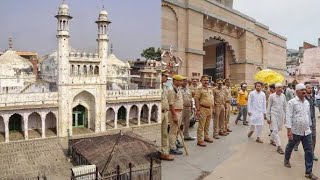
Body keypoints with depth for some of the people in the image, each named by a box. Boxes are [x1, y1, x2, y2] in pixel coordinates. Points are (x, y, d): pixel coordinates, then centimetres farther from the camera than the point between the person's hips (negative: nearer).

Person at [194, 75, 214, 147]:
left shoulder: (210, 90, 15)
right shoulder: (200, 89, -8)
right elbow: (196, 100, -13)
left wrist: (212, 108, 16)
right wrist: (198, 110, -17)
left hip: (209, 109, 7)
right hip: (203, 109, -7)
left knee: (207, 125, 17)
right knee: (201, 125, -4)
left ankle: (206, 137, 31)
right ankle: (200, 140, 1)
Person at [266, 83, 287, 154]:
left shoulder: (283, 96, 3)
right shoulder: (272, 96, -8)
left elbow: (285, 106, 12)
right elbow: (269, 107, -3)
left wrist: (285, 115, 12)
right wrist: (268, 117, -4)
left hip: (281, 115, 5)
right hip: (274, 114, -5)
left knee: (278, 129, 15)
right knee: (275, 130, -7)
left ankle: (272, 140, 37)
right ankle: (279, 146, -6)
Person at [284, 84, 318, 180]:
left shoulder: (307, 102, 7)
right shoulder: (292, 102, -13)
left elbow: (309, 115, 17)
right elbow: (288, 116, -17)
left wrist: (309, 126, 18)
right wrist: (289, 129, -22)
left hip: (307, 131, 5)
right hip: (295, 131, -5)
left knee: (309, 151, 3)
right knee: (290, 147, 16)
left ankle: (308, 172, 11)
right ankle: (286, 160, 42)